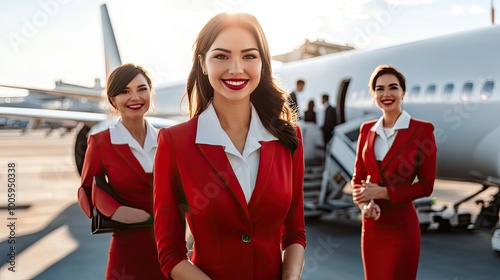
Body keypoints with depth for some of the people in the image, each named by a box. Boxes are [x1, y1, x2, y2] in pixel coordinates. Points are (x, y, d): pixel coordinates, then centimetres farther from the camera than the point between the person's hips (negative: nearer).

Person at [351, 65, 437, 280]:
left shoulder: (422, 130, -10)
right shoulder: (367, 129, 5)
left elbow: (426, 186, -9)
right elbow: (358, 176, 7)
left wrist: (383, 192, -17)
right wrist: (364, 203, -12)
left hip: (402, 225, -4)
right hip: (371, 224, 5)